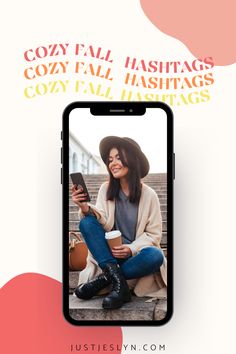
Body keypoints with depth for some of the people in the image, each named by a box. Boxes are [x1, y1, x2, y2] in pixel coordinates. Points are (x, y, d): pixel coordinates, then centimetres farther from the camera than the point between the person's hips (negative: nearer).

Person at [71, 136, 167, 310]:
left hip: (136, 254, -1)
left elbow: (153, 234, -3)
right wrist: (86, 209, -30)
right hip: (110, 252, 2)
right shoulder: (106, 189, 1)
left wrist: (132, 249, -20)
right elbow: (104, 223, -11)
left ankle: (105, 279, -20)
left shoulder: (149, 194, -4)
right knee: (86, 222, -23)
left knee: (155, 256, -34)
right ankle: (118, 282, -32)